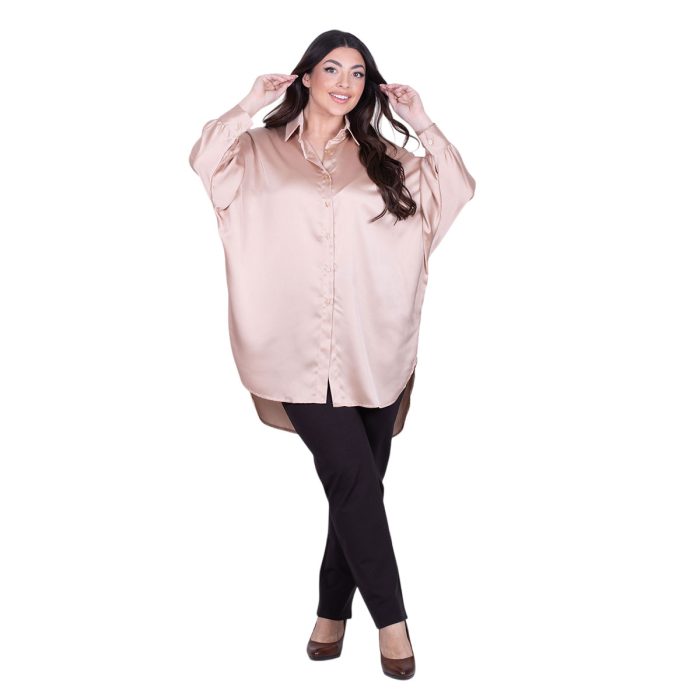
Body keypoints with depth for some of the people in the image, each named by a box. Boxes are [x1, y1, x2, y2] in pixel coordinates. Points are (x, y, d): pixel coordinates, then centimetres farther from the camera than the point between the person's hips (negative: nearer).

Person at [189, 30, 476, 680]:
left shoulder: (380, 158, 14)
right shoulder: (262, 150, 9)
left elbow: (457, 187, 6)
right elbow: (205, 161, -10)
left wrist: (420, 122, 2)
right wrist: (249, 106, -4)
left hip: (374, 352, 3)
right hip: (303, 352, -2)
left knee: (355, 485, 8)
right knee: (354, 480, -11)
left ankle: (333, 610, 25)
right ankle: (391, 617, 5)